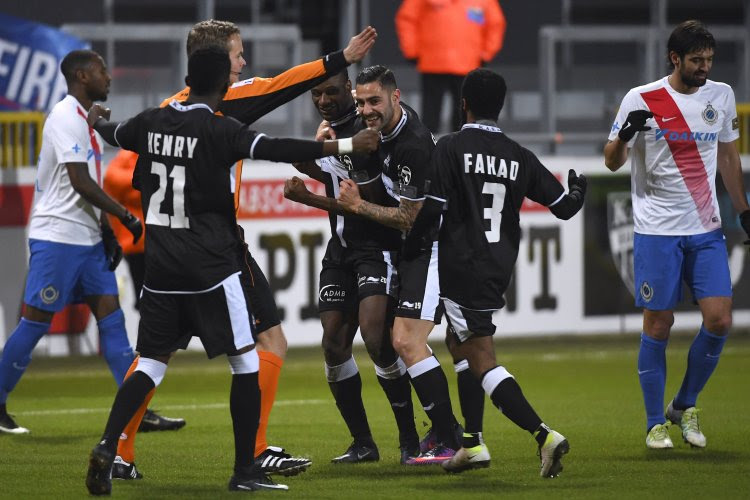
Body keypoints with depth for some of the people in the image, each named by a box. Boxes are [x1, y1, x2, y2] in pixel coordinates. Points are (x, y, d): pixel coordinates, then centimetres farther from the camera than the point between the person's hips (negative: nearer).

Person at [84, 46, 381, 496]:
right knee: (246, 360, 5)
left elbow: (116, 135, 26)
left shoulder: (151, 122, 5)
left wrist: (97, 122, 50)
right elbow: (275, 150, -25)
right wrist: (346, 146, -24)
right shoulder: (219, 130, -13)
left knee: (152, 364, 11)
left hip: (160, 268, 6)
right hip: (212, 266, -6)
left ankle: (108, 448, -6)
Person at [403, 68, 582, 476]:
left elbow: (432, 209, -13)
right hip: (500, 270, 6)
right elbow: (563, 206, 9)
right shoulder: (519, 156, 6)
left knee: (483, 361, -8)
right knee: (461, 341, 25)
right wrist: (578, 189, 33)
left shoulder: (451, 148, -8)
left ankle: (544, 435, -24)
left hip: (460, 270, -6)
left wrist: (411, 247, 4)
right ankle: (471, 444, 25)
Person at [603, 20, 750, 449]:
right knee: (658, 325, -2)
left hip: (707, 229, 4)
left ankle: (685, 406, 14)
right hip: (657, 231, -4)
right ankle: (656, 424, 11)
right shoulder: (642, 100, -6)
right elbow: (612, 162, -3)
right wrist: (625, 135, -24)